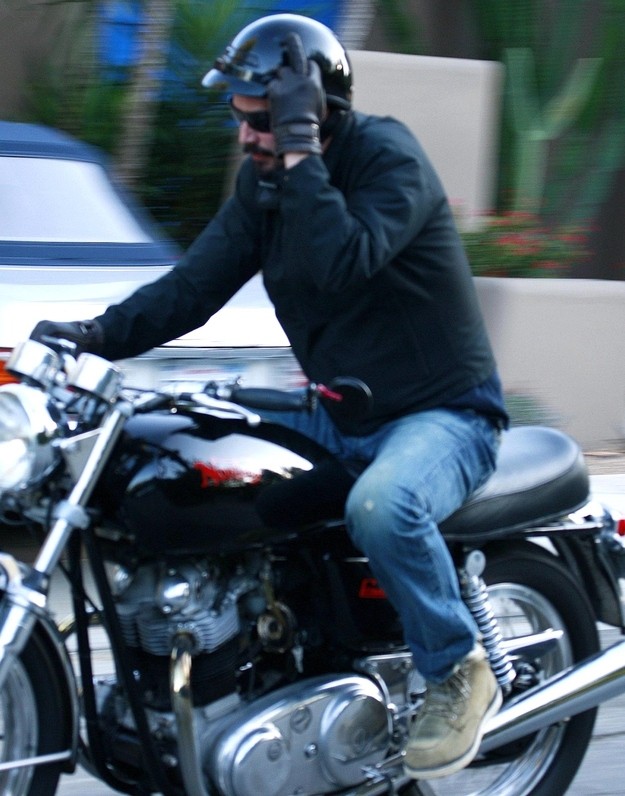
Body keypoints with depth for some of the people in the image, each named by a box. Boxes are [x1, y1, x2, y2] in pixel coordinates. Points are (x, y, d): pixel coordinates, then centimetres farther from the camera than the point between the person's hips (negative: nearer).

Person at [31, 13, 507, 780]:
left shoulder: (388, 155, -18)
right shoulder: (264, 179, 4)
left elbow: (343, 262, -36)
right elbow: (197, 281, -3)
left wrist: (300, 149, -34)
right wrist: (100, 334, -18)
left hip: (441, 412, -8)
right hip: (337, 417, 8)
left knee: (380, 506, -38)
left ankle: (460, 673, -15)